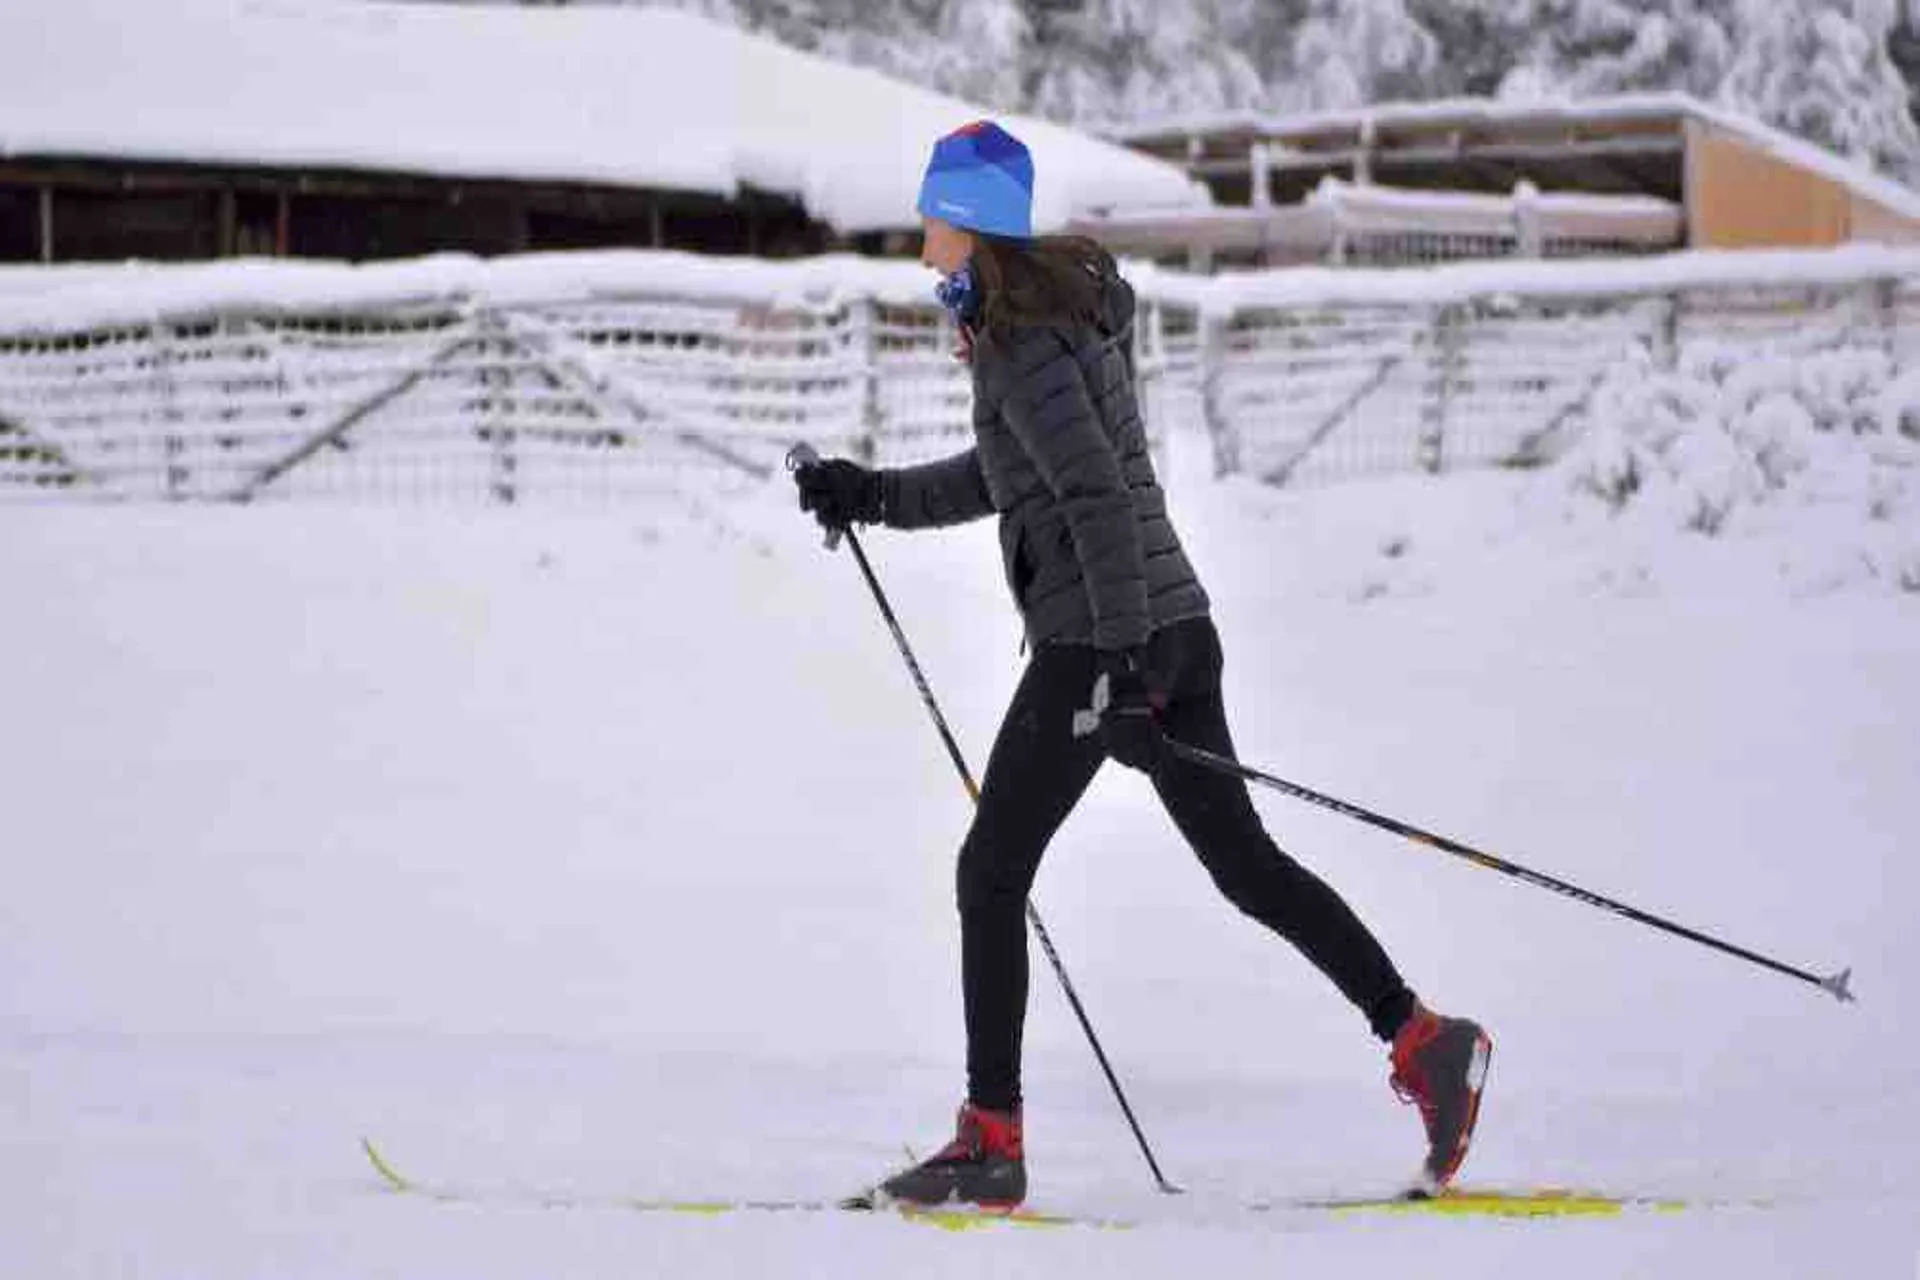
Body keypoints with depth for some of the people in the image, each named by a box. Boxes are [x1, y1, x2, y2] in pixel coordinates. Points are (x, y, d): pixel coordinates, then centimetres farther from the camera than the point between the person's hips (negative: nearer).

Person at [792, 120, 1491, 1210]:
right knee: (1244, 864, 11)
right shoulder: (1057, 311, 16)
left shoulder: (1022, 344, -14)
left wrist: (1121, 665, -26)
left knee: (992, 871, -2)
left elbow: (1099, 497, -22)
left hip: (1101, 639, -10)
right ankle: (1421, 1040, 3)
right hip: (1171, 629, 10)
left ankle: (992, 1141, -1)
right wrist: (876, 495, 25)